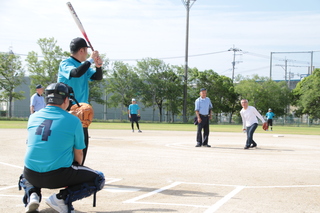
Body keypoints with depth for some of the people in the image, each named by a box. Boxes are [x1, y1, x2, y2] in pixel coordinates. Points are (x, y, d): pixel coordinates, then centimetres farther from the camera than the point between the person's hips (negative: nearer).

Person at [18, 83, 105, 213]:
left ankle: (32, 194, 5)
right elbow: (78, 155, 1)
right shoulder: (73, 121, -5)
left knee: (24, 177, 41)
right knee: (98, 179, 13)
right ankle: (62, 198, -6)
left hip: (32, 175, 5)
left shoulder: (33, 117, 7)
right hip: (58, 176, -4)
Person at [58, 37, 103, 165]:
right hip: (67, 110, -9)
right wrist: (90, 60, -19)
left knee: (83, 142, 13)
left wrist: (98, 66, -12)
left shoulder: (84, 65, 14)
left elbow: (98, 77, 8)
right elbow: (76, 73, -30)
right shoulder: (65, 63, -10)